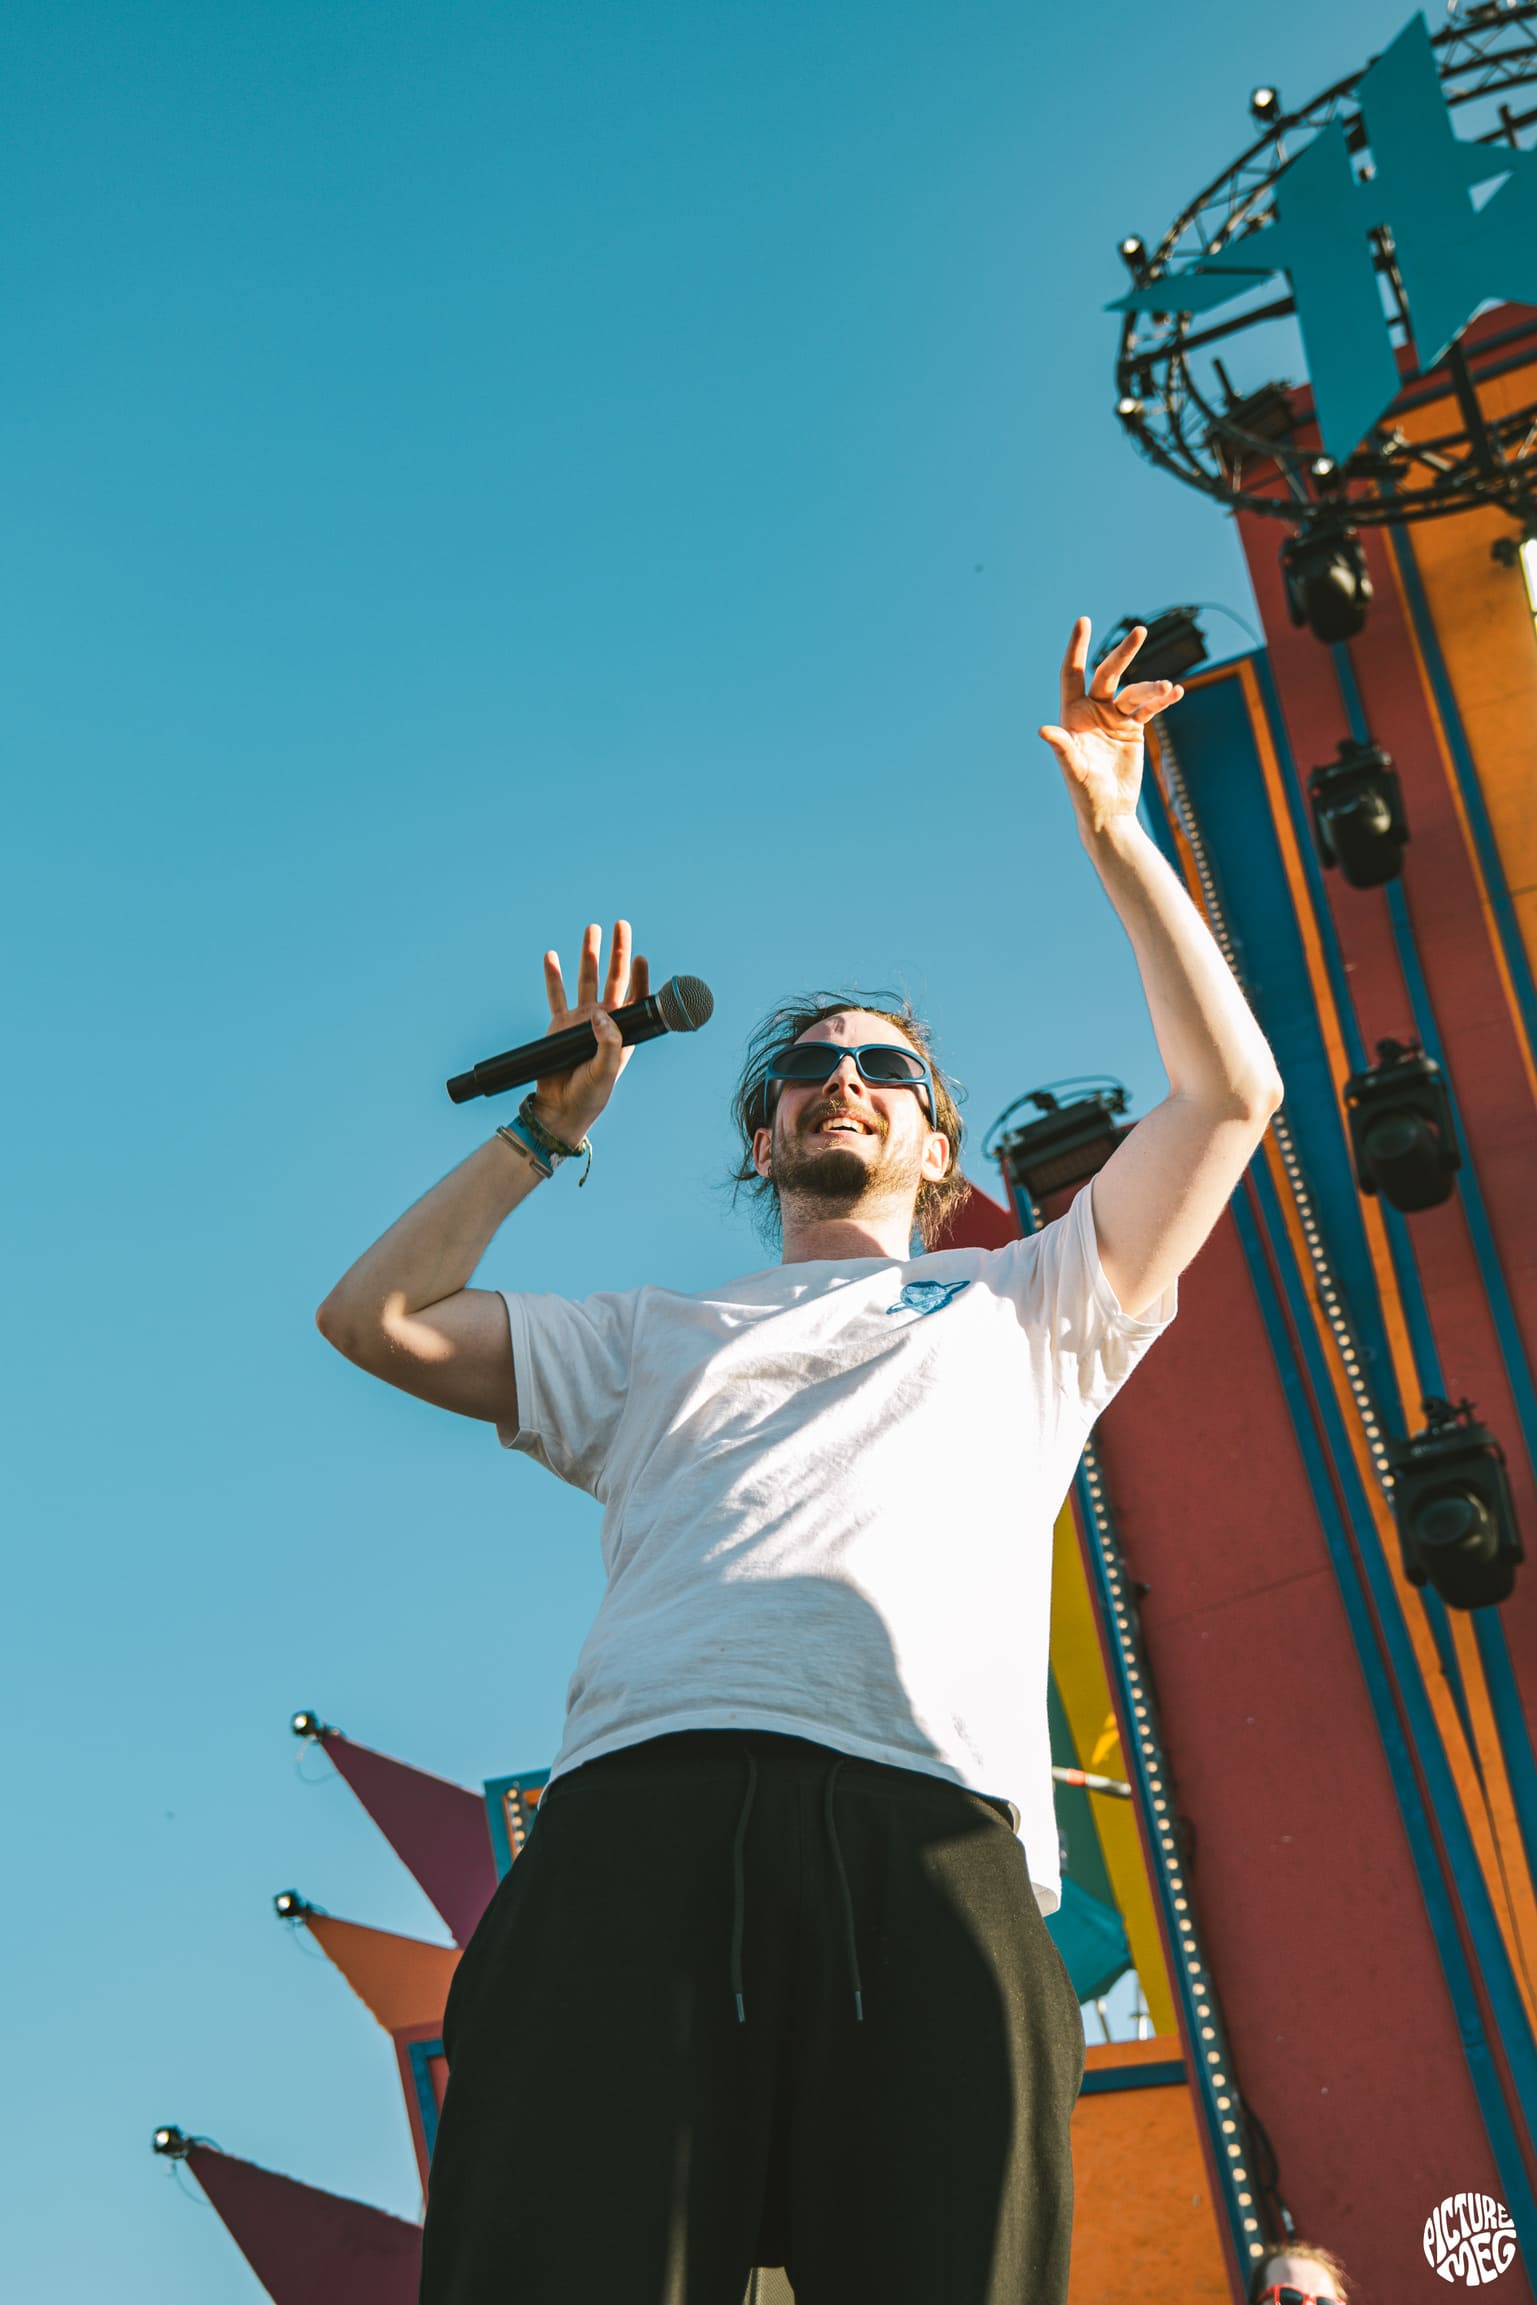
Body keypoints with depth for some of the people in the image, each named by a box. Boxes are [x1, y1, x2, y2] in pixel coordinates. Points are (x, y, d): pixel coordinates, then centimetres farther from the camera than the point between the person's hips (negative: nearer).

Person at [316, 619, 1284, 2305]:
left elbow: (1231, 1093, 27)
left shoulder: (1017, 1309, 33)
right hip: (642, 1806, 1)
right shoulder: (657, 1339, 36)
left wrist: (1113, 833, 29)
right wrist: (550, 1125, 35)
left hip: (929, 1829, 0)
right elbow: (376, 1317, 30)